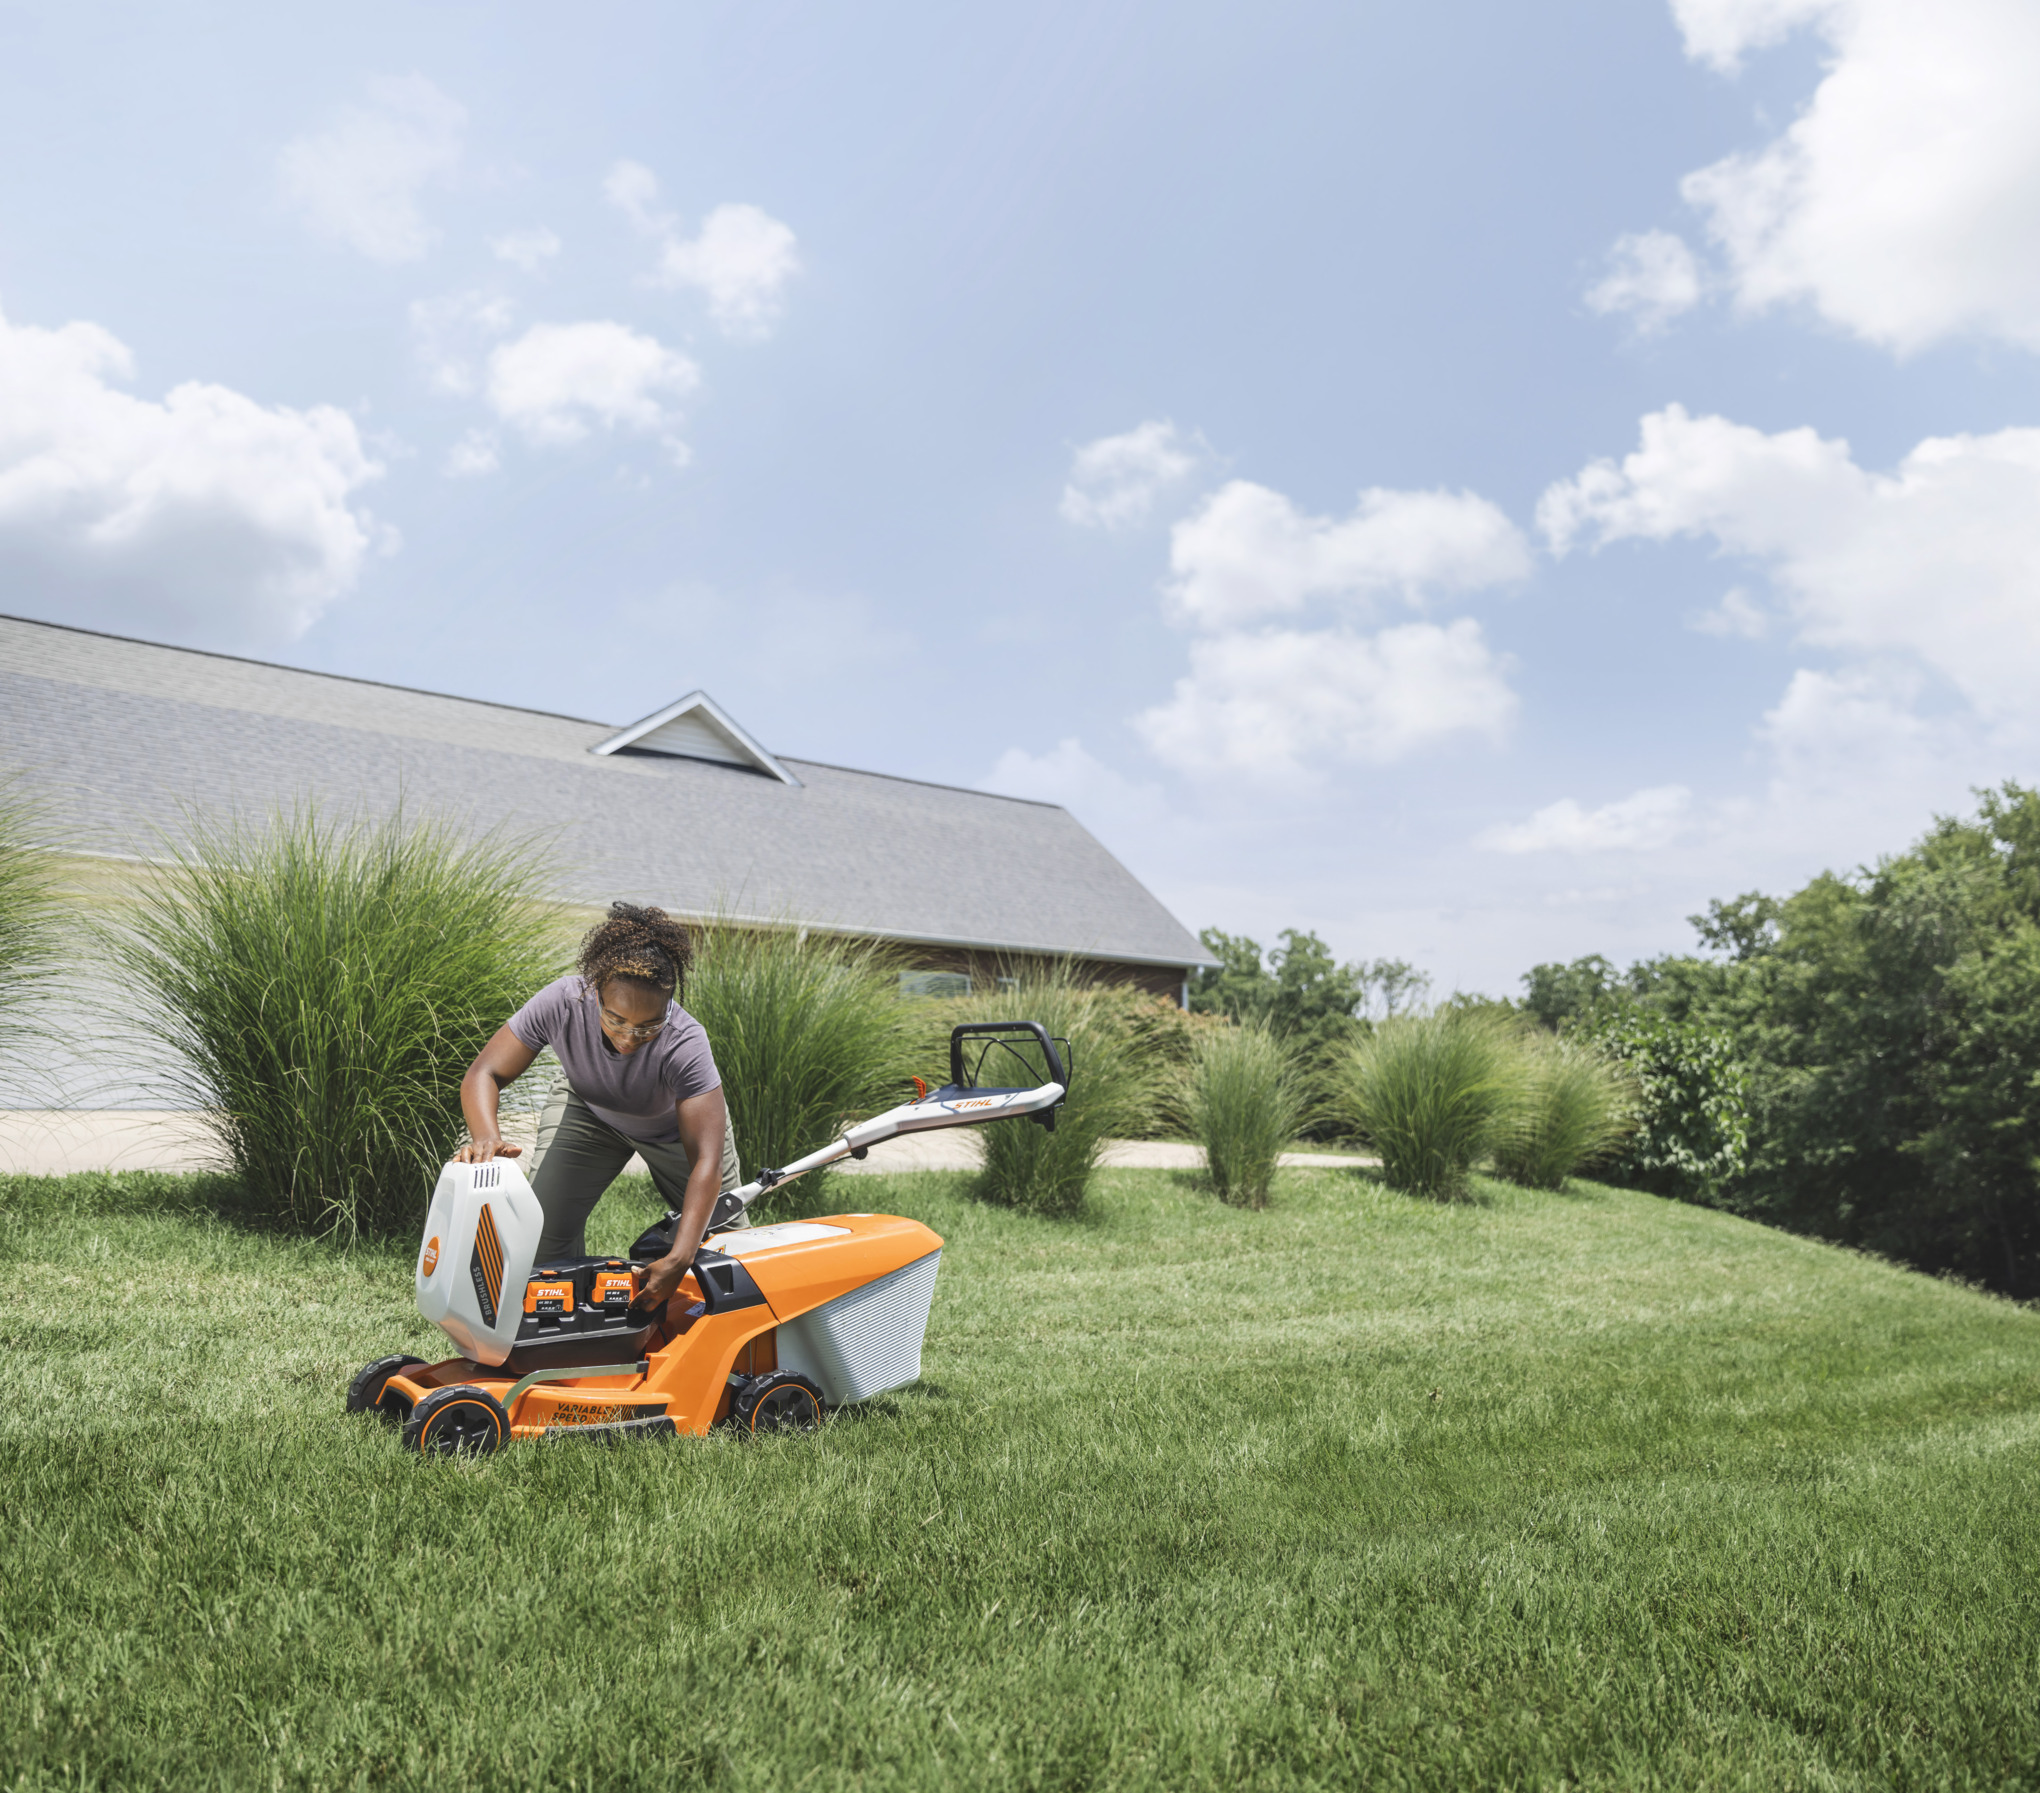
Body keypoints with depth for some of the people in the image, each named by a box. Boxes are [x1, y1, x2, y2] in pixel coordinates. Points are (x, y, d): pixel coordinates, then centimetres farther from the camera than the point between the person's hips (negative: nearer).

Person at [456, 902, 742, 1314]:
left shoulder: (685, 1044, -42)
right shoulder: (562, 1003, -38)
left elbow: (705, 1160, -43)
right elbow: (484, 1074, -32)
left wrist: (678, 1260, -53)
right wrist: (486, 1137, -54)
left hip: (677, 1122, -1)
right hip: (588, 1107, 1)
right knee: (546, 1229, -15)